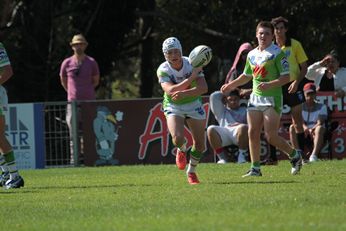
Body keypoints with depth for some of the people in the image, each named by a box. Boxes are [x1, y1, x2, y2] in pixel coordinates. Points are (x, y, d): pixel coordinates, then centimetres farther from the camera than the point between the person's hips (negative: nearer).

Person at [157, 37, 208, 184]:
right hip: (173, 106, -2)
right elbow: (170, 90, -35)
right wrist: (192, 76, -38)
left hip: (193, 104, 2)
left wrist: (185, 93, -45)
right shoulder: (163, 70, -19)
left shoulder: (192, 64, -18)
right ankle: (181, 150, 14)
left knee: (200, 144, 2)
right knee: (177, 138, -26)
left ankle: (191, 171, 30)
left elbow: (203, 88, -28)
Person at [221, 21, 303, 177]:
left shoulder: (277, 53, -8)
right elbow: (247, 76, 28)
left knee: (271, 136, -9)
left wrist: (269, 85, -23)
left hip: (272, 99, -6)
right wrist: (231, 85, 20)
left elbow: (286, 77, -12)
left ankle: (295, 155, 14)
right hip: (255, 98, 6)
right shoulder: (252, 54, 12)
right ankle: (255, 168, 7)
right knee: (253, 133, 0)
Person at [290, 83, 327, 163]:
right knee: (292, 127, -25)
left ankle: (314, 155, -51)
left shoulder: (321, 107, 7)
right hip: (303, 134, 2)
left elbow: (320, 123, -10)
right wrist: (305, 128, -29)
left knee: (319, 128, -35)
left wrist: (312, 130, -31)